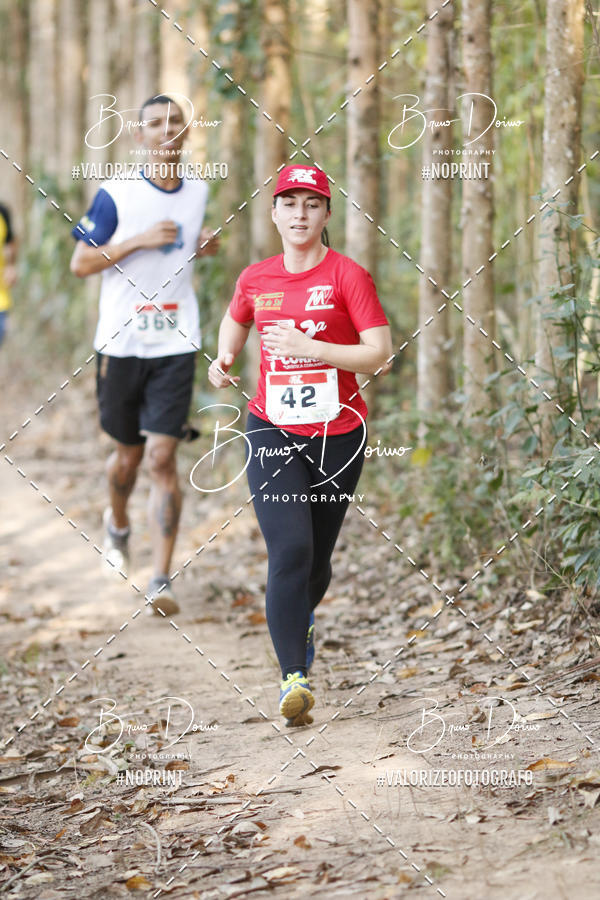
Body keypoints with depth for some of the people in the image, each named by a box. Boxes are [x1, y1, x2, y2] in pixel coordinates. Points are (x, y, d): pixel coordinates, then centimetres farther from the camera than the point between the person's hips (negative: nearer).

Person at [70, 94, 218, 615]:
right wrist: (139, 240, -16)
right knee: (129, 453, 13)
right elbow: (80, 263, -5)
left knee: (163, 455, -11)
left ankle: (162, 580, -11)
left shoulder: (198, 194, 7)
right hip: (121, 343, -1)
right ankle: (117, 524, 47)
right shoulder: (116, 195, -5)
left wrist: (206, 245, 4)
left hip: (175, 346, 1)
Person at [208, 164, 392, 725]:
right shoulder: (255, 279, 3)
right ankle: (293, 678, -17)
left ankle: (300, 619, 48)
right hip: (272, 431, 1)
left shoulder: (348, 276, -7)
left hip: (338, 435, -1)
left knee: (317, 559, 13)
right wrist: (224, 358, 3)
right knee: (289, 548, -18)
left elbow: (380, 353, -13)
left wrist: (307, 346, -22)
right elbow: (235, 321, 25)